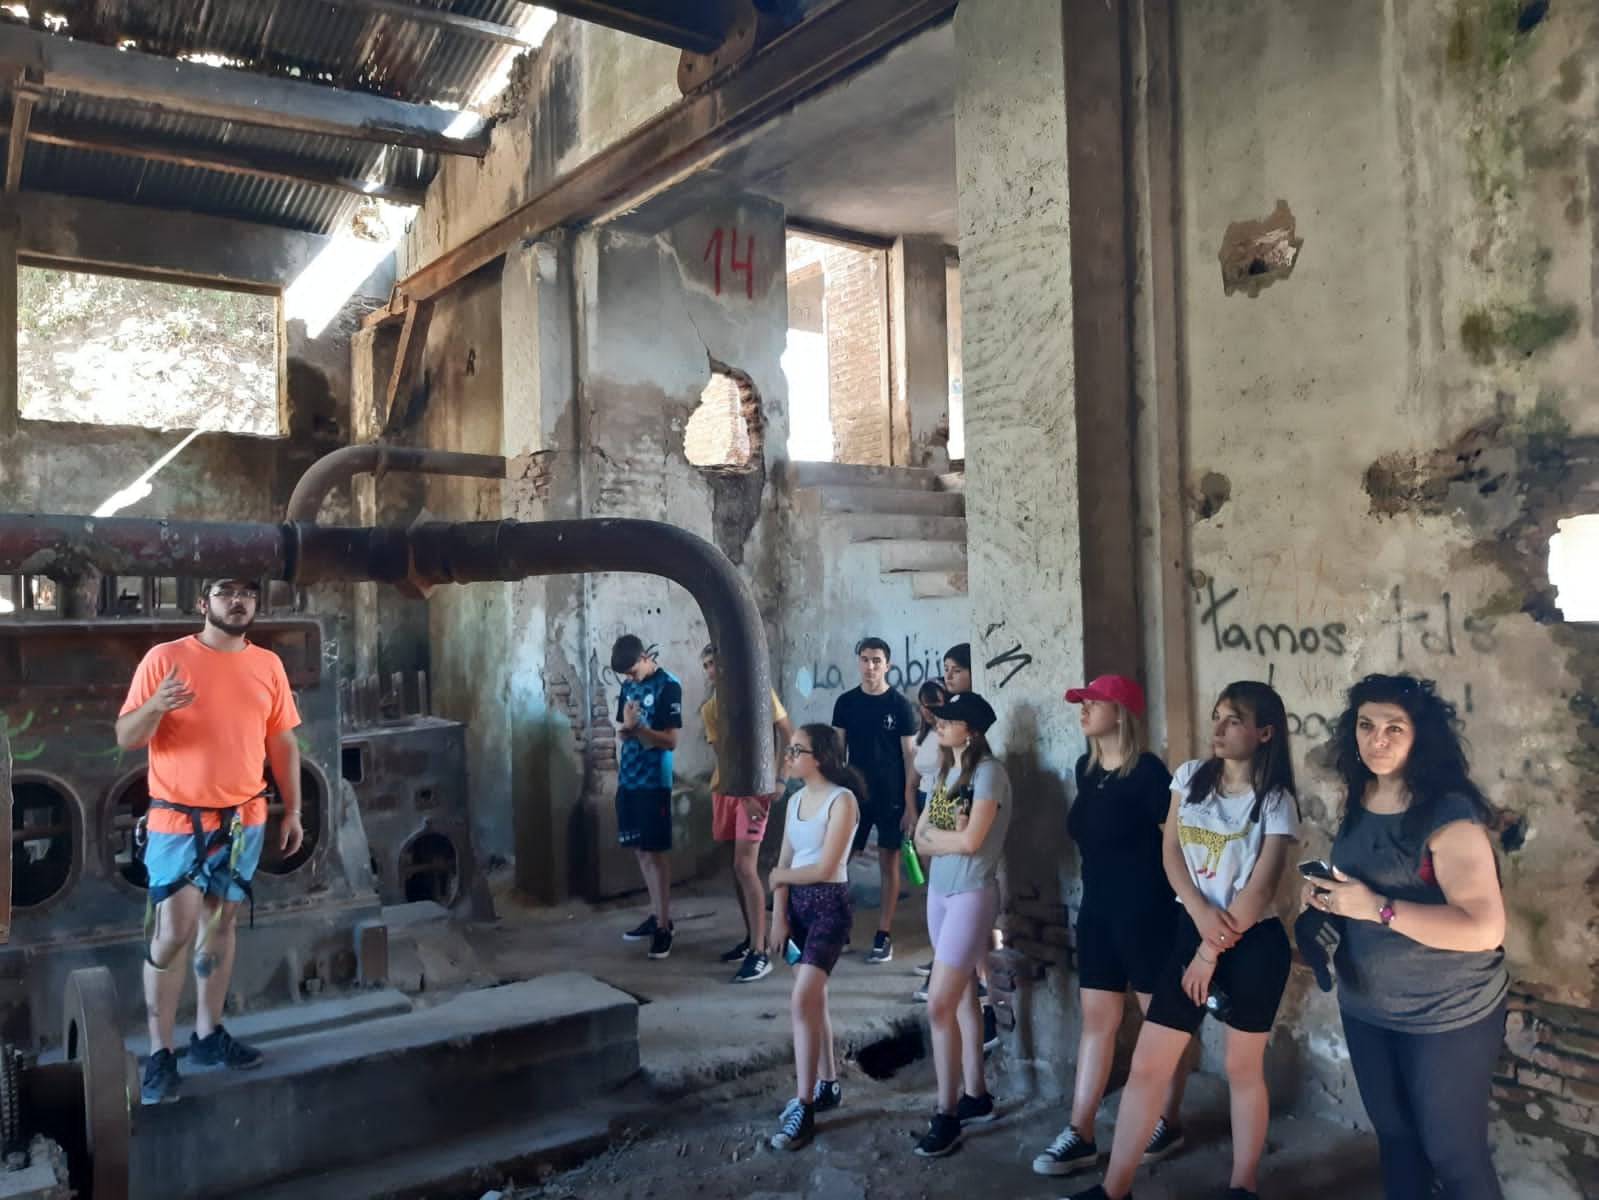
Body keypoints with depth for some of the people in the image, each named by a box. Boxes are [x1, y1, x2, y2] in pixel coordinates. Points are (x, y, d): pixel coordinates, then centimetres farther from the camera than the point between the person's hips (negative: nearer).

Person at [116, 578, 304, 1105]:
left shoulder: (268, 664, 4)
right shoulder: (165, 658, -7)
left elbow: (283, 742, 9)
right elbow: (126, 738, -7)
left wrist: (292, 810, 6)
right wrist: (155, 706, -28)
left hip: (244, 819, 4)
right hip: (177, 821, -4)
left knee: (221, 923, 12)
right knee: (172, 934, -4)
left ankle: (208, 1034, 24)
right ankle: (160, 1054, 8)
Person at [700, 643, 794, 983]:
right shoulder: (709, 709, 3)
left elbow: (788, 736, -2)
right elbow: (723, 757, -4)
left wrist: (781, 780, -11)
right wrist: (743, 797, -15)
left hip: (758, 786, -5)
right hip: (726, 789, 5)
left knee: (745, 867, -13)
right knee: (736, 867, 10)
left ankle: (760, 954, -10)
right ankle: (751, 937, 25)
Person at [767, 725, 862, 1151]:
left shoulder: (842, 799, -15)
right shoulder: (796, 800, 8)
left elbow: (825, 868, -18)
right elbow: (784, 864, 7)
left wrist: (780, 876, -3)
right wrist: (778, 916, -3)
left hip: (829, 906, -8)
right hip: (797, 904, 8)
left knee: (801, 1003, -13)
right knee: (813, 999, 16)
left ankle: (803, 1108, -6)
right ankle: (827, 1086, 30)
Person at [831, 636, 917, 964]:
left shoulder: (900, 705, -5)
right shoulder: (845, 702, 3)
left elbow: (910, 757, -4)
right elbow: (837, 751, 7)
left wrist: (910, 804, -9)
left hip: (891, 797, -2)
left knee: (888, 863, 4)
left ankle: (884, 935, 12)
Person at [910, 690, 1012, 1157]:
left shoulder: (988, 771, -14)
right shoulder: (945, 772, 11)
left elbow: (970, 841, -21)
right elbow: (920, 837, 5)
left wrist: (936, 834, -4)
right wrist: (951, 835, -14)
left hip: (972, 894, -8)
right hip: (939, 892, 8)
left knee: (939, 1006, -9)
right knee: (963, 998, 14)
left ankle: (947, 1115, 3)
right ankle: (975, 1096, 25)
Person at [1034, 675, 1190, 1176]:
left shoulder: (1148, 772, -16)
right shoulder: (1085, 769, 6)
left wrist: (1179, 903, -14)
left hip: (1145, 908, -7)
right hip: (1097, 906, 7)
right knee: (1096, 1018, 9)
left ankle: (1168, 1124, 26)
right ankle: (1080, 1135, 15)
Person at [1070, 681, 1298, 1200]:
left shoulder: (1276, 802, -8)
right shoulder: (1191, 776, 4)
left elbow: (1260, 889, -12)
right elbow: (1170, 850, 3)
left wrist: (1212, 952, -11)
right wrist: (1200, 911, -12)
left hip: (1253, 943, -4)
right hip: (1192, 931, 4)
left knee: (1243, 1068, 11)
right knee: (1146, 1065, 3)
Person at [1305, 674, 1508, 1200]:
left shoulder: (1449, 814, -22)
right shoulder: (1358, 801, 0)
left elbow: (1485, 928, -30)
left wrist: (1376, 907, -29)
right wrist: (1327, 894, -2)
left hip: (1447, 1017, -7)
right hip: (1365, 1008, 7)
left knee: (1453, 1154, 8)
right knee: (1393, 1136, 21)